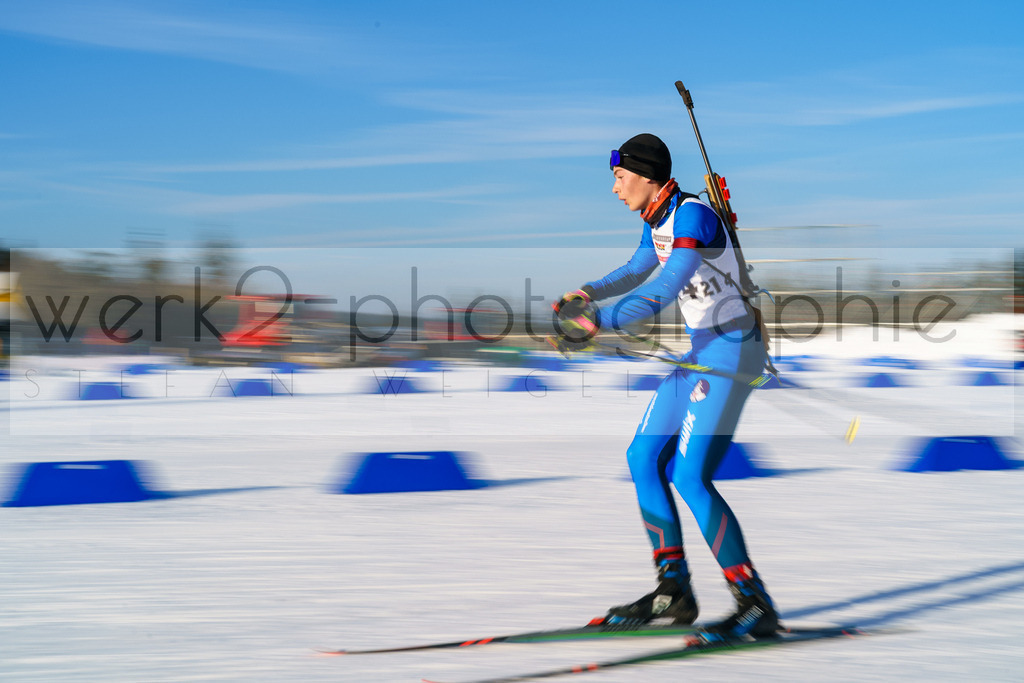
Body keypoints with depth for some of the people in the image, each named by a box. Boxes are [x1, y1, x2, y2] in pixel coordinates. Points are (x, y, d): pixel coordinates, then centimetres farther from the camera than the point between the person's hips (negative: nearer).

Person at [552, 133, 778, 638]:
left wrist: (600, 321, -35)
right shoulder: (656, 220, 10)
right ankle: (674, 592, 12)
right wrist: (587, 293, 12)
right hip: (702, 350, 10)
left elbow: (665, 290, -31)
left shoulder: (691, 216, -19)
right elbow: (636, 271, 28)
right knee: (643, 458, 8)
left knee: (690, 477, -16)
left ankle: (756, 606, -10)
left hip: (731, 351, -10)